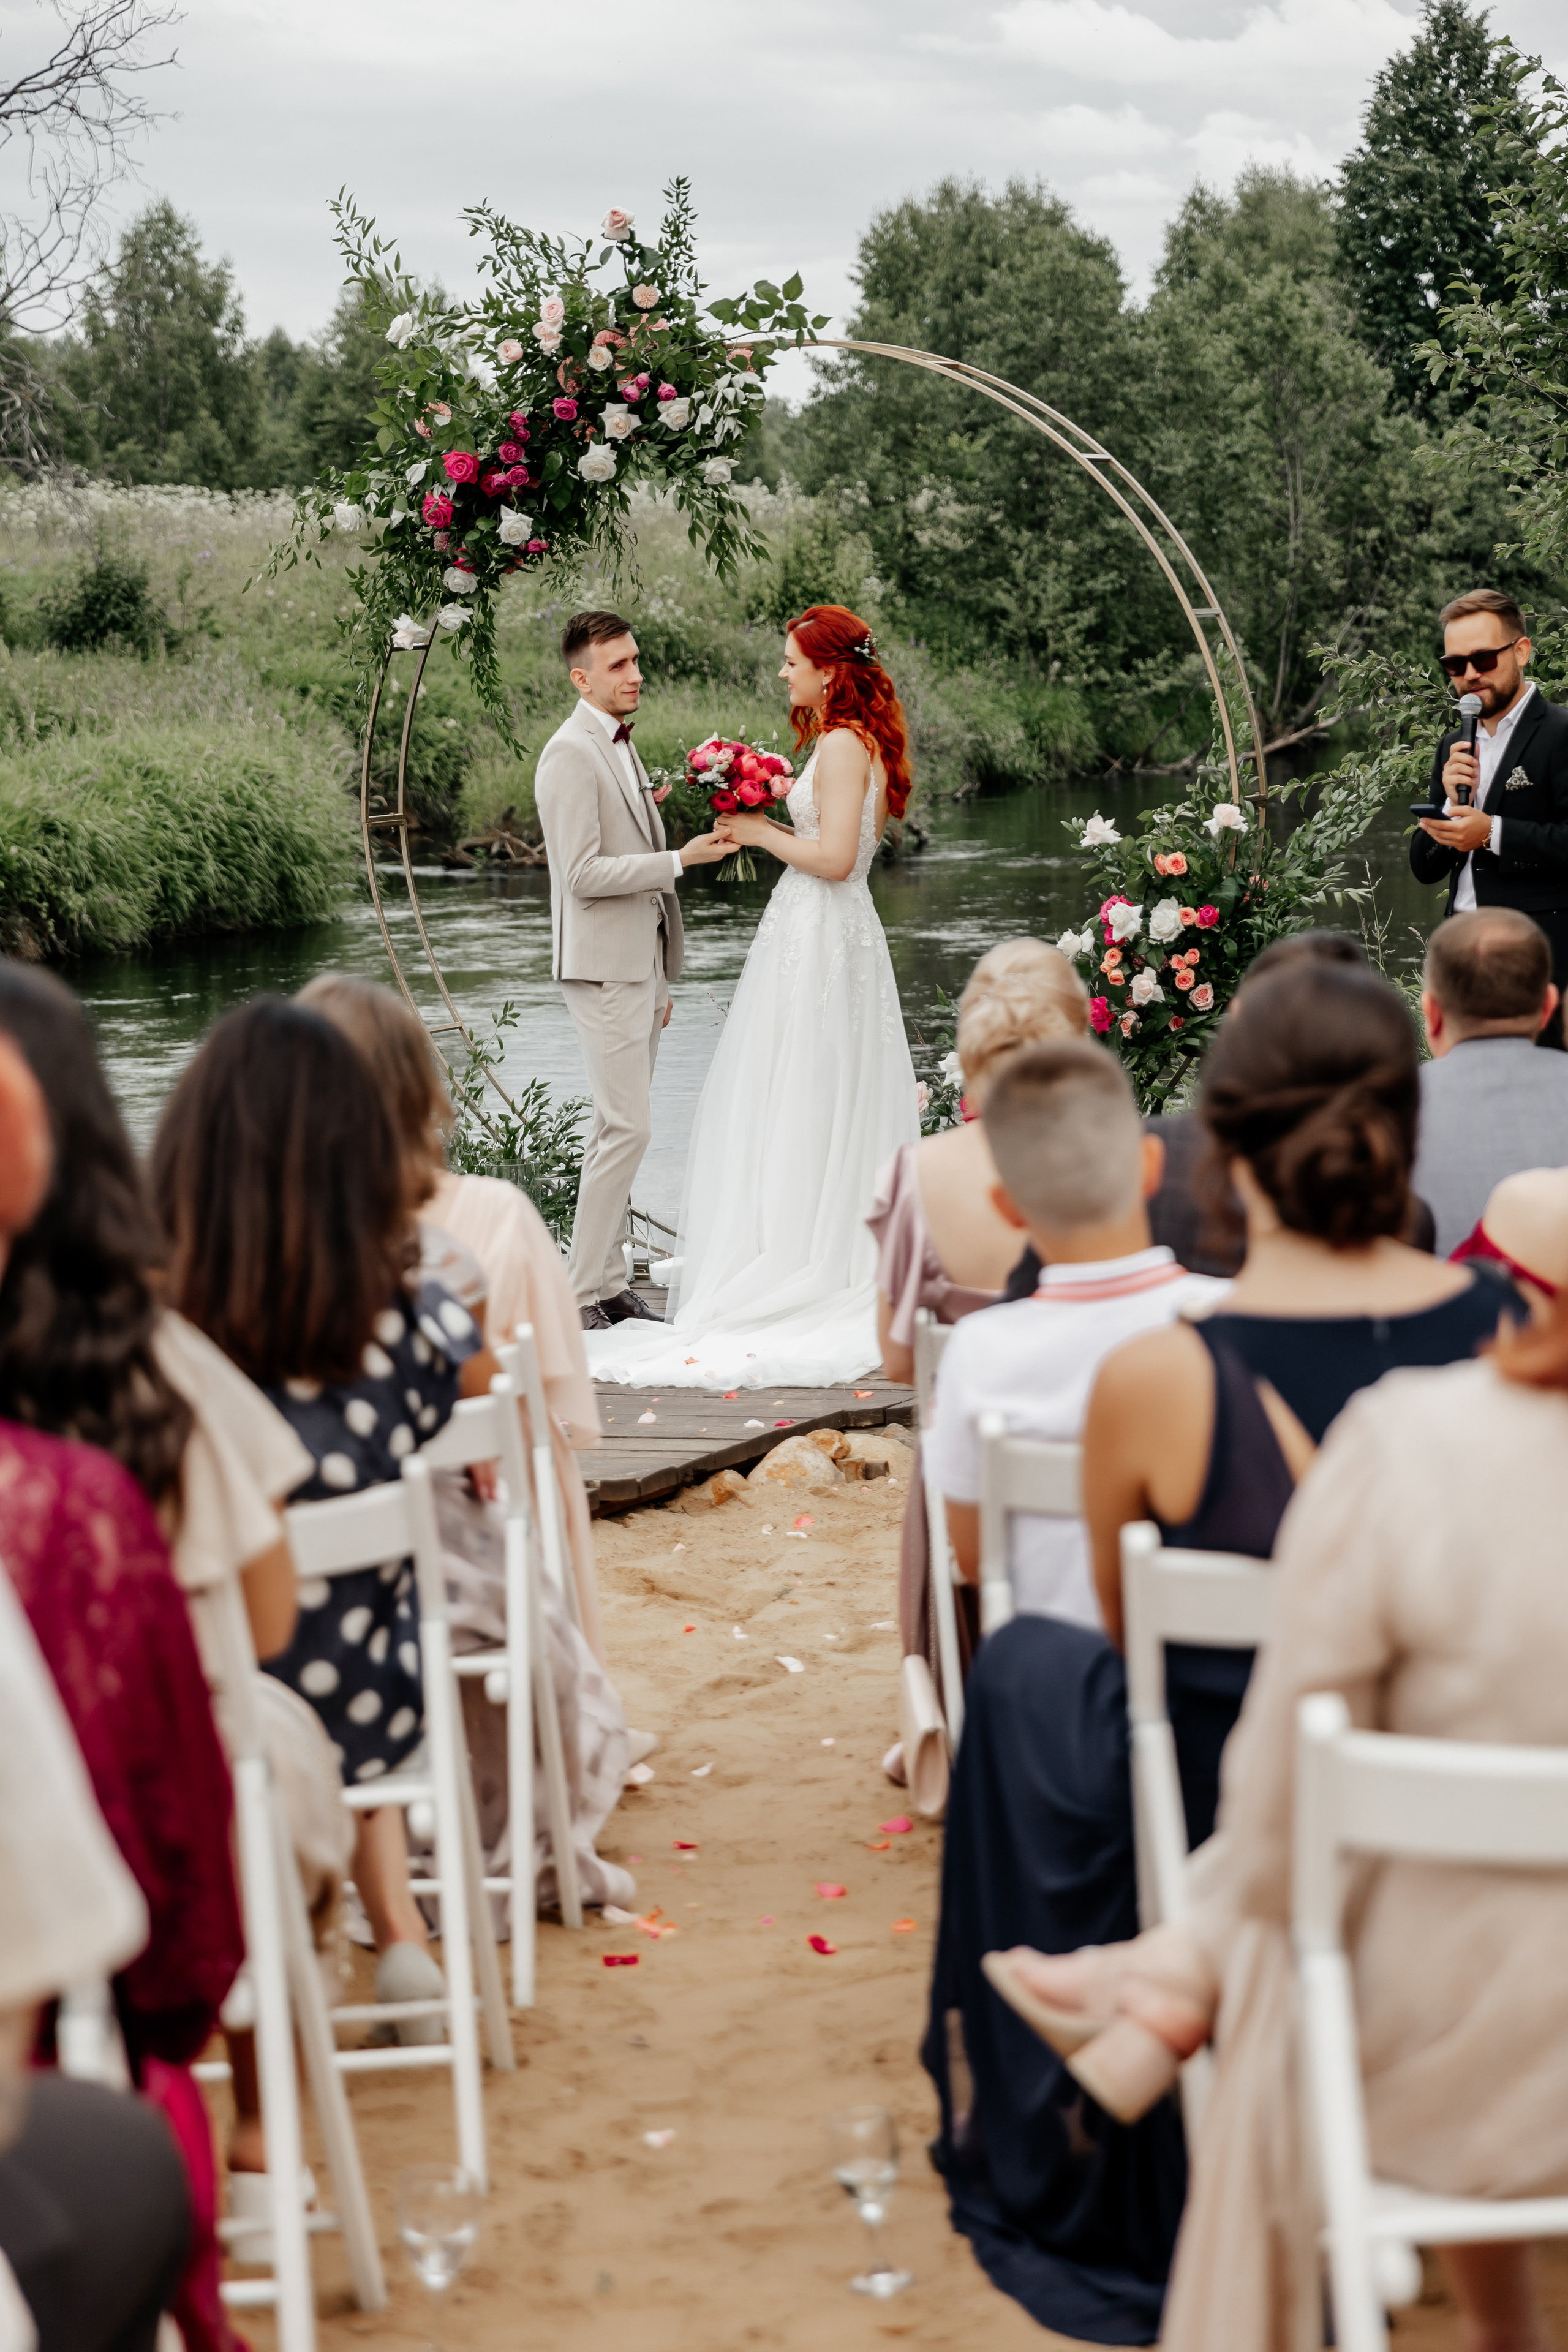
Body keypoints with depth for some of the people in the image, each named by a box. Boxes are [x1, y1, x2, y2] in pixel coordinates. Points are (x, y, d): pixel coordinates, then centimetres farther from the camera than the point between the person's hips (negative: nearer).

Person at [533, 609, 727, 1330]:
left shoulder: (620, 745, 16)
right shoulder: (571, 754, -14)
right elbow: (583, 873, -21)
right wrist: (679, 859, -18)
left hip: (640, 963, 9)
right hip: (602, 965, -9)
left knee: (617, 1127, 10)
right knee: (626, 1128, -12)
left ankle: (606, 1283, 15)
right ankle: (581, 1293, -7)